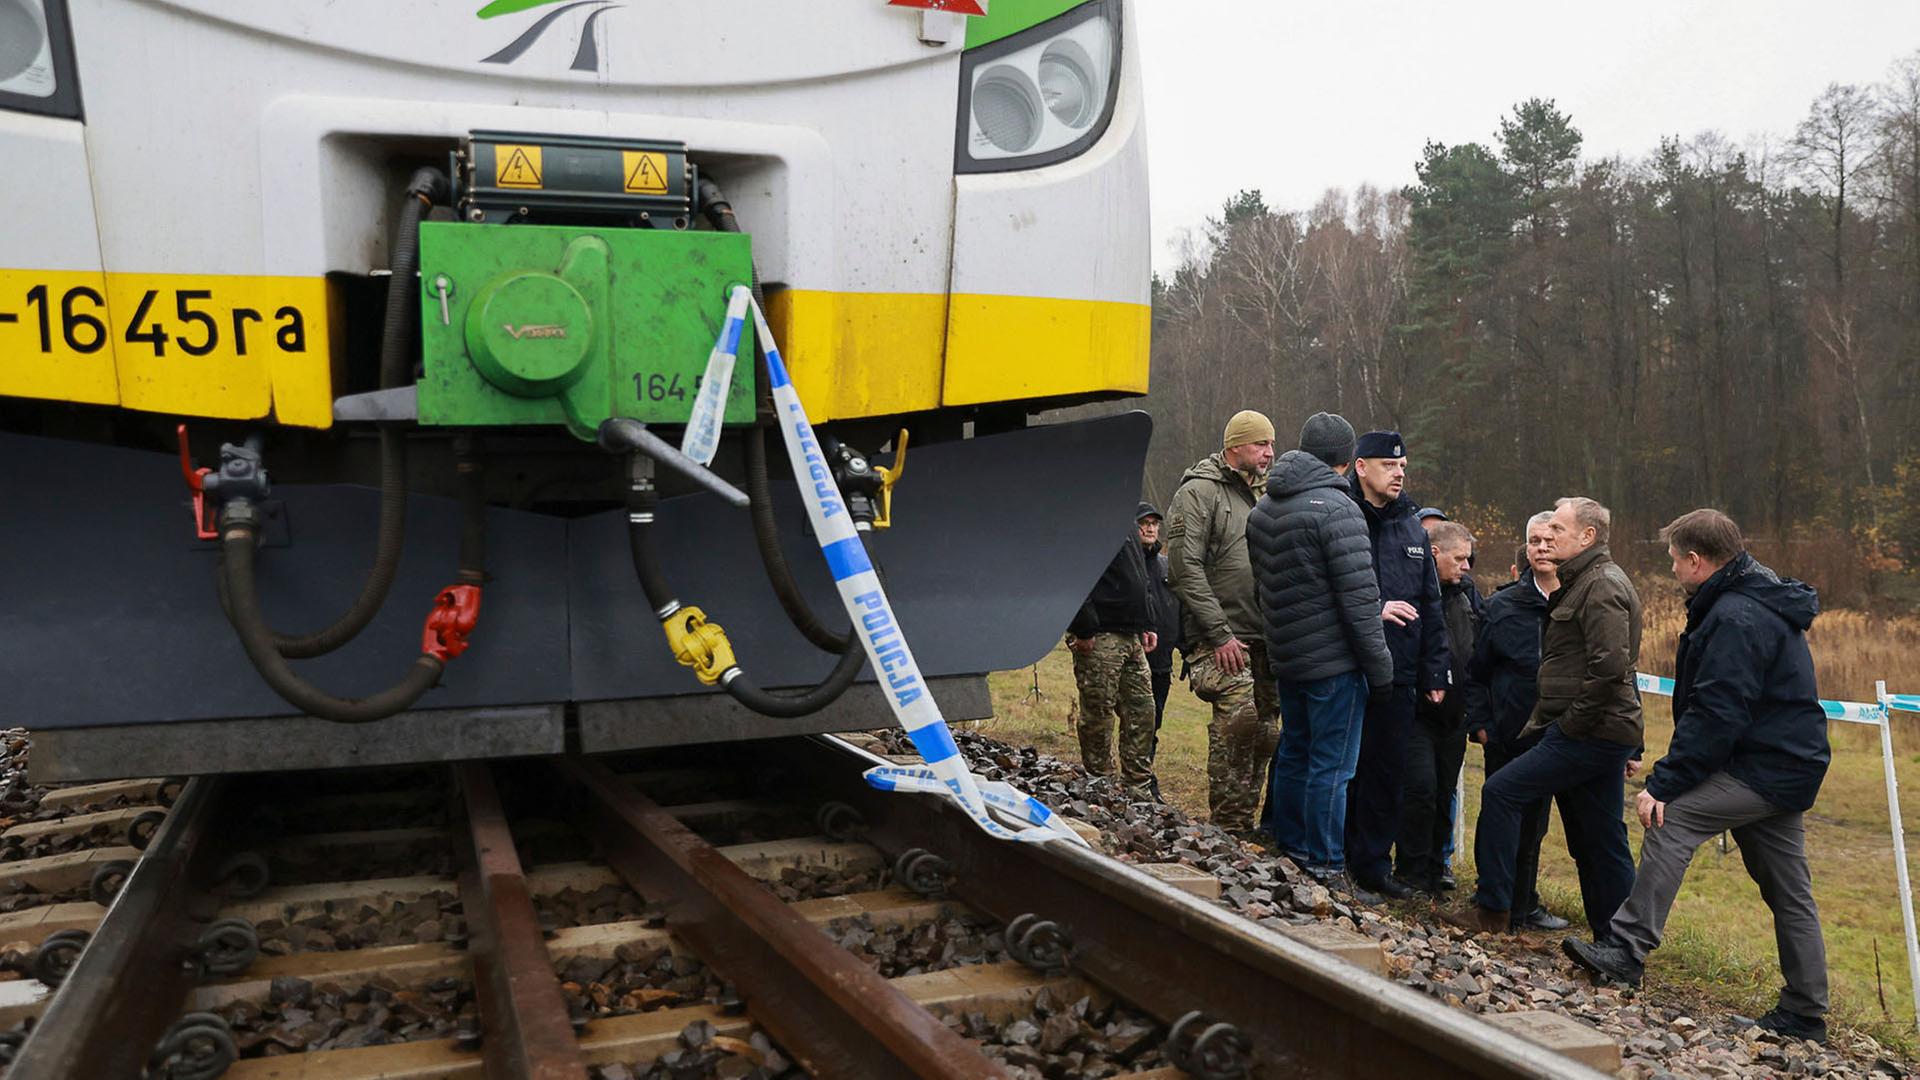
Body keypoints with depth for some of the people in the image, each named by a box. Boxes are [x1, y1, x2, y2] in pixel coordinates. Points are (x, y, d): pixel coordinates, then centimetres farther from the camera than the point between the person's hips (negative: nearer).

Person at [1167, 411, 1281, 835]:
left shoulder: (1262, 494, 19)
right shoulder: (1199, 493, -6)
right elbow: (1185, 569, -14)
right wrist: (1219, 634, -17)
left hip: (1263, 638, 8)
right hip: (1222, 640, -8)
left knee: (1265, 731, 8)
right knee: (1238, 718, -18)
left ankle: (1245, 822, 20)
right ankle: (1227, 826, -7)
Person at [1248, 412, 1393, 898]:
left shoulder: (1262, 509, 10)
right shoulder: (1336, 510, -16)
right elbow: (1359, 597, -17)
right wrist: (1380, 667, -11)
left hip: (1285, 657, 8)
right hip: (1334, 662, -8)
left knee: (1293, 755, 18)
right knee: (1331, 767, -2)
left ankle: (1288, 851, 27)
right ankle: (1325, 871, 3)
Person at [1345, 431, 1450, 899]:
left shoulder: (1413, 530, 14)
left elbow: (1430, 607, 17)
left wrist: (1435, 671, 13)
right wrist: (1373, 611, -19)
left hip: (1397, 674, 5)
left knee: (1388, 769, 8)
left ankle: (1373, 864, 19)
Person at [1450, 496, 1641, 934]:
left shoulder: (1602, 586, -12)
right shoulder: (1585, 582, 21)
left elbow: (1609, 667, -25)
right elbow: (1618, 666, 25)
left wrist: (1571, 723, -18)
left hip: (1589, 734, -11)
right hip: (1605, 733, 11)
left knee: (1501, 791, -10)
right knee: (1599, 843, 12)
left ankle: (1491, 909, -4)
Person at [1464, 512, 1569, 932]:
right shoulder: (1502, 606, -3)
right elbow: (1475, 671, 2)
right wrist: (1479, 724, -3)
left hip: (1553, 738, 2)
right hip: (1507, 736, -2)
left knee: (1533, 825, 15)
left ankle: (1525, 905, 29)